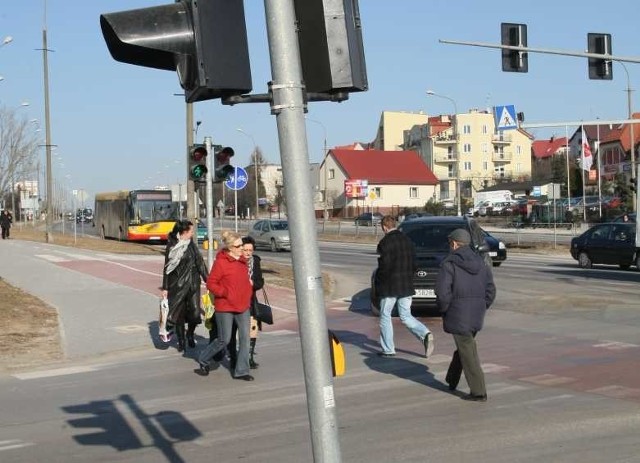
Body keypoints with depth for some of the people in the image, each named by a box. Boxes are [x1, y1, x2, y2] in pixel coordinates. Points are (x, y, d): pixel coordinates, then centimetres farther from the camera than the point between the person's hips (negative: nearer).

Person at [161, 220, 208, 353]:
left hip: (193, 283, 3)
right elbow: (167, 267, -3)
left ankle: (190, 335, 22)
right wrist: (165, 288, -4)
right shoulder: (172, 246, -5)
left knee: (195, 311, -4)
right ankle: (181, 341, 21)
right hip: (178, 285, -3)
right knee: (179, 313, 4)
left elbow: (200, 262, 9)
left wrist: (207, 280, 5)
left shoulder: (191, 245, 8)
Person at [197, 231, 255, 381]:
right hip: (225, 308, -6)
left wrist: (248, 292, 13)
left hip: (243, 306, 6)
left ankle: (241, 370, 9)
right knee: (224, 340, 2)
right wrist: (226, 293, -20)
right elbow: (210, 284, -12)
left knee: (245, 337, 1)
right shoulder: (221, 262, -14)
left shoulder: (242, 260, 8)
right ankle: (203, 360, 26)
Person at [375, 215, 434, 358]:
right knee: (405, 316, 12)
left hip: (389, 287, -6)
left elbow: (384, 266, -18)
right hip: (407, 286, 6)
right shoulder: (407, 240, 8)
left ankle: (388, 349, 13)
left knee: (385, 316, 10)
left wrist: (378, 282, -3)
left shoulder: (385, 243, -14)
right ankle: (425, 334, -11)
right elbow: (414, 264, 10)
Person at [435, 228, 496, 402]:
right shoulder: (480, 263, 9)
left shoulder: (449, 264, -12)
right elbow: (490, 291, 9)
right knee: (464, 346, 23)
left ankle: (478, 392, -1)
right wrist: (481, 308, 15)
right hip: (476, 316, 7)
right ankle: (452, 380, 39)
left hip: (458, 316, -7)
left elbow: (442, 292, -20)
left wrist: (443, 309, -5)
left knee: (467, 352, -2)